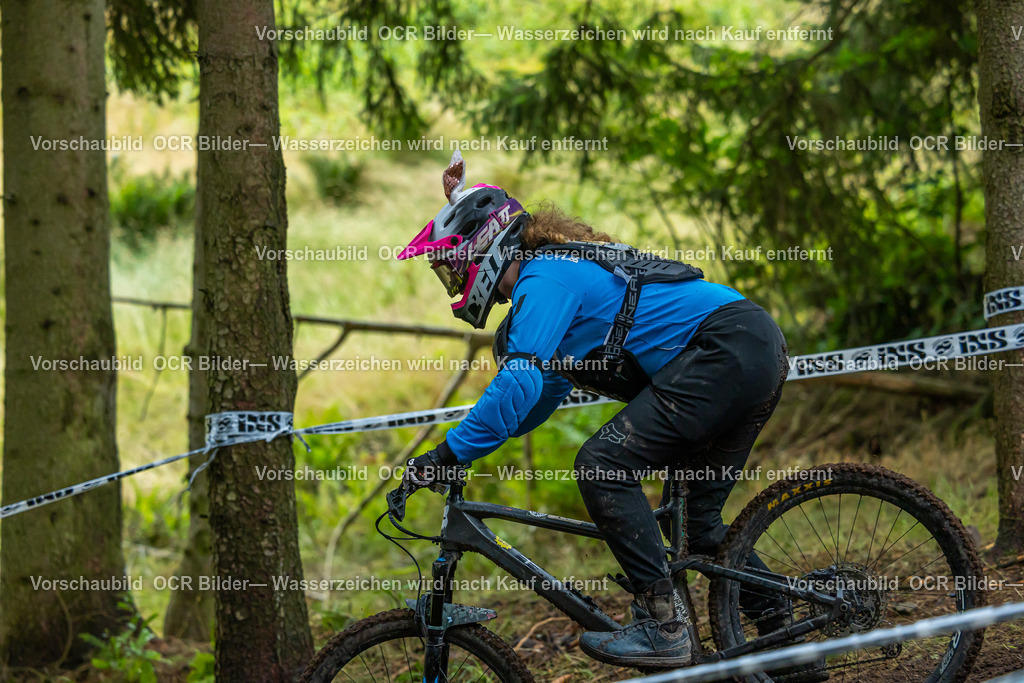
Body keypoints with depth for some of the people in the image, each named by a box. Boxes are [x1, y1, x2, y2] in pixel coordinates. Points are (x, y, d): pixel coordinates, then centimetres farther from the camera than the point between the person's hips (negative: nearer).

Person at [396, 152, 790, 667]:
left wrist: (449, 454, -15)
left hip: (727, 349, -11)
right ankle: (783, 631, 20)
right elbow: (543, 393, 32)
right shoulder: (560, 267, 23)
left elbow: (519, 385, -20)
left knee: (603, 466, -15)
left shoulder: (543, 279, -9)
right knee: (699, 522, 18)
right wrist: (466, 441, 25)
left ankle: (661, 627, -17)